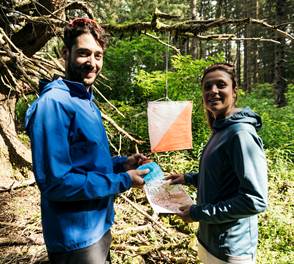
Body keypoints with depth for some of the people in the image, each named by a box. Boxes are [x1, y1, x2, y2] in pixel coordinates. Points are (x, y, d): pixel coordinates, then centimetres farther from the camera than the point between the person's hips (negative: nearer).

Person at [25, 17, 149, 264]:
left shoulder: (87, 102, 5)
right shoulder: (53, 103, -23)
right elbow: (55, 182, -27)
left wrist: (122, 163, -3)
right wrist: (122, 180, -21)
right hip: (76, 236, -8)